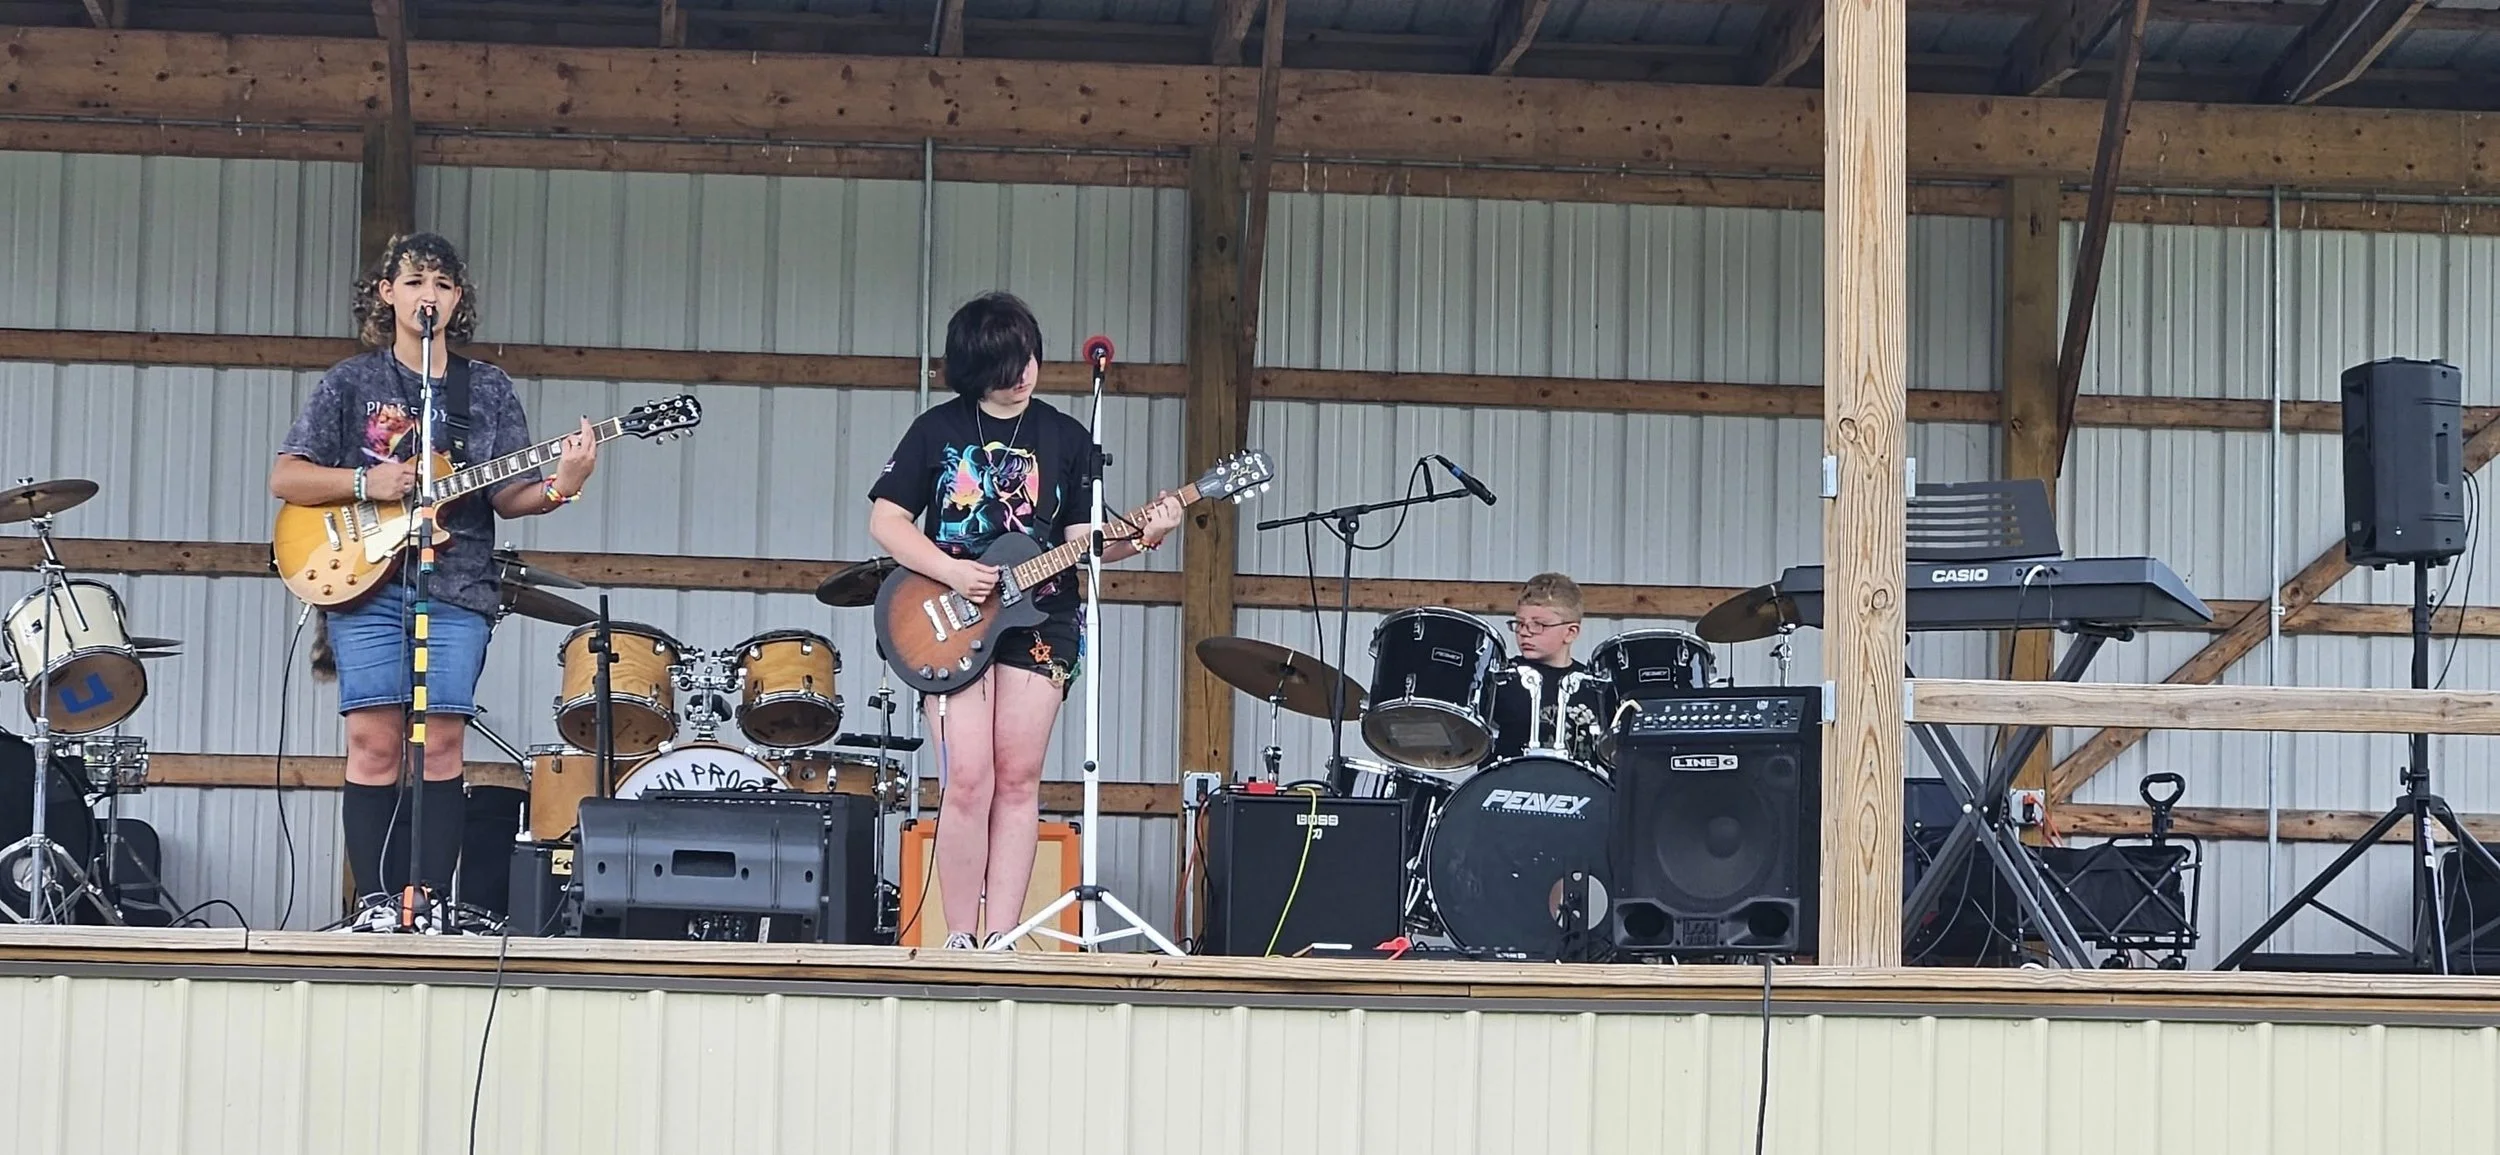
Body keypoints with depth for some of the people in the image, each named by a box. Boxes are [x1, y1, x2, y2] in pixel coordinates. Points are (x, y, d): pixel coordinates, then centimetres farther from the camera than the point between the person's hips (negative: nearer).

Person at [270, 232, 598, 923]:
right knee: (374, 745, -7)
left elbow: (507, 496, 8)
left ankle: (430, 903, -3)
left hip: (457, 589, 1)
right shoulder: (351, 382, 9)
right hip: (366, 582, -1)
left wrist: (559, 488, -13)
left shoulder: (489, 390, 14)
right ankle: (374, 904, -3)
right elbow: (284, 478, 6)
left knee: (439, 747, -5)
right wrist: (365, 484, -10)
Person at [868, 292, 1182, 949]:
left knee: (1017, 783, -1)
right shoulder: (938, 430, 3)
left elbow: (1083, 539, 7)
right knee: (969, 782, -10)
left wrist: (1141, 535, -13)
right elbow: (885, 520, 1)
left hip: (1039, 619, 2)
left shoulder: (1066, 438, 9)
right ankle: (959, 940, -2)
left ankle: (1001, 940, 1)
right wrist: (952, 573, -12)